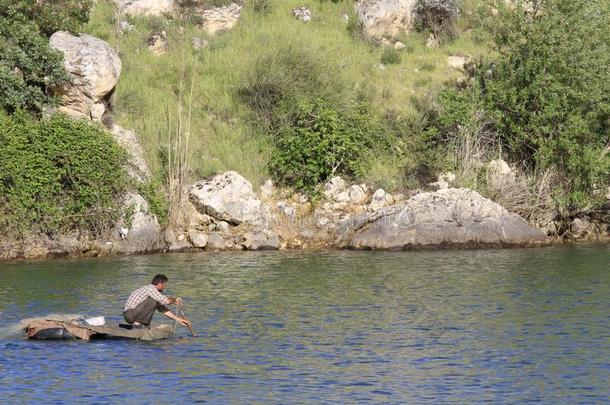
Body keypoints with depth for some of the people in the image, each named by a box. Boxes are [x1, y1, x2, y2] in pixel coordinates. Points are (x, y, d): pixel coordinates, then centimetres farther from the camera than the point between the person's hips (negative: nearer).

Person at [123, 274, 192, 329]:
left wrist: (179, 319, 12)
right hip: (130, 314, -10)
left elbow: (163, 310, 17)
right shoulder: (150, 289, -14)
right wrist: (175, 300, -1)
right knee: (153, 302, -20)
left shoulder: (155, 292, 16)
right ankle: (138, 323, -17)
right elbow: (166, 301, -23)